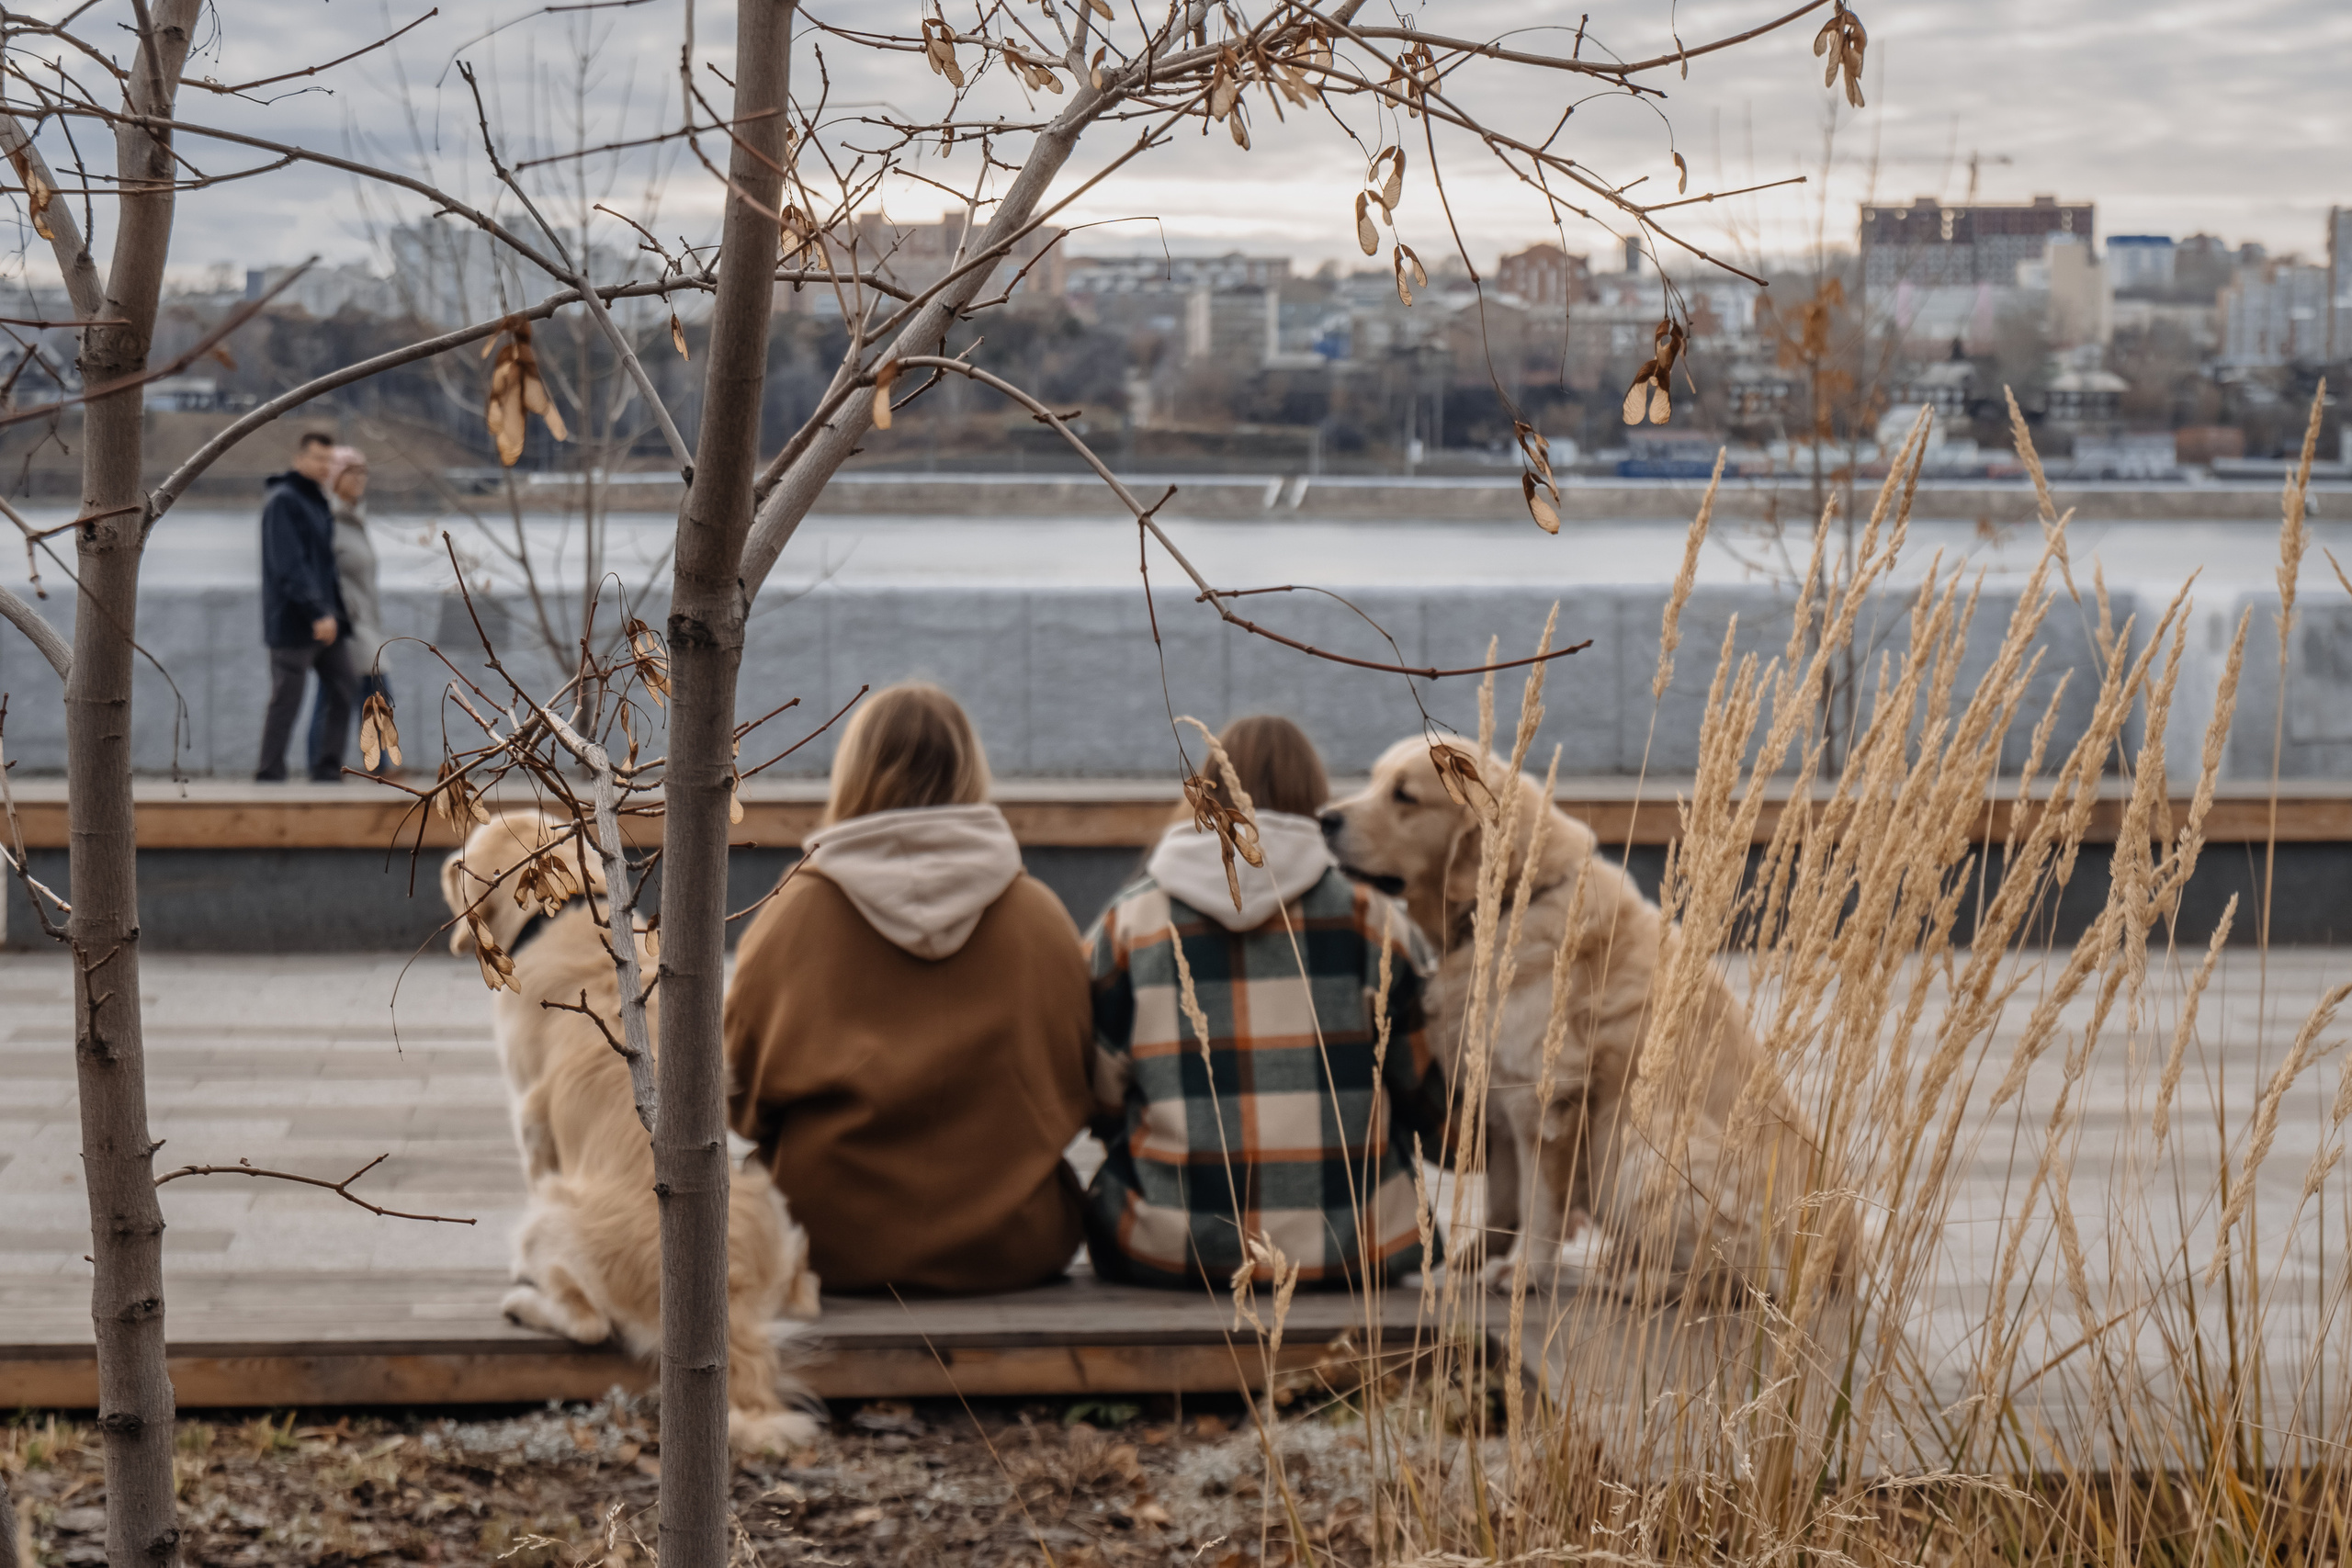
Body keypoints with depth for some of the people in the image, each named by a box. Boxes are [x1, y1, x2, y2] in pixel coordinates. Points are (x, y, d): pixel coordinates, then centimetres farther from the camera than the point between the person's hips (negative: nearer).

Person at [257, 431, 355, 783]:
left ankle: (328, 773, 12)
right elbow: (289, 566, -19)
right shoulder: (283, 501, -11)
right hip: (294, 624, -8)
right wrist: (317, 613, -24)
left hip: (326, 622, 8)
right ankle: (270, 776, 6)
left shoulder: (318, 502, 17)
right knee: (285, 702, -2)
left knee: (341, 696, 6)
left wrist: (336, 613, 14)